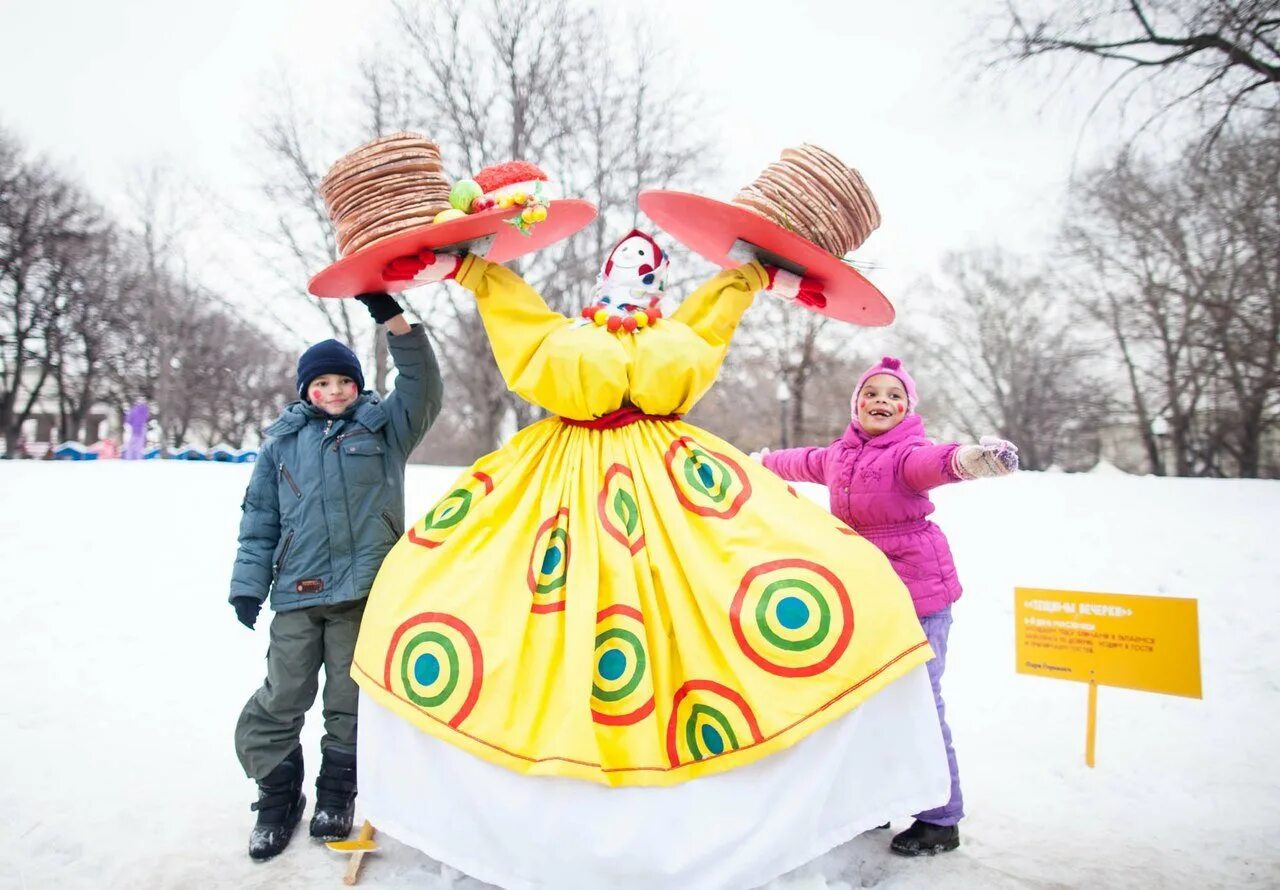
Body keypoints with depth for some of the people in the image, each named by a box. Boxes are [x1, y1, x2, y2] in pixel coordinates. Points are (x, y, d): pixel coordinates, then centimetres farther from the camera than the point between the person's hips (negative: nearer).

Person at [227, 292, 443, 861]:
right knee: (280, 701, 5)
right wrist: (249, 583, 6)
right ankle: (278, 797, 25)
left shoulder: (384, 426, 6)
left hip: (365, 593, -1)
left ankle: (337, 795, 27)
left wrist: (393, 319, -20)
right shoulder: (283, 441, 11)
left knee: (350, 699, 8)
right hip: (297, 595, 2)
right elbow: (259, 517, 13)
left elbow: (423, 388, -11)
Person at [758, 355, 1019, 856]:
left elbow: (931, 462, -38)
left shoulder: (906, 452, -14)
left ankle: (941, 820, 11)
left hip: (917, 594, -7)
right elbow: (802, 463, 31)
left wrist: (967, 459, -62)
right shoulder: (839, 455, 9)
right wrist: (765, 462, 51)